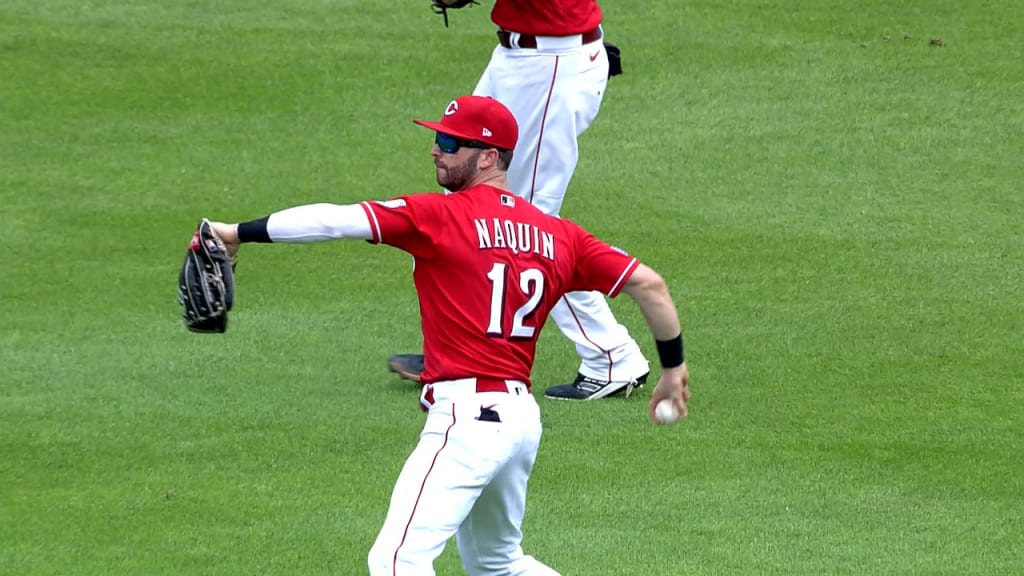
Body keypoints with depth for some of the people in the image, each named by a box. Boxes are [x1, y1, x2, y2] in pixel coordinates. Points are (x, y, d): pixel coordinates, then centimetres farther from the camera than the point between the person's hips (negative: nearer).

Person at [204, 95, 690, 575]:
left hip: (467, 415, -9)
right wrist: (673, 368, 22)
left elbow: (335, 221, -13)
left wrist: (240, 232, -9)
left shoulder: (442, 216, -6)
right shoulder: (556, 234, 13)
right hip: (522, 418, 9)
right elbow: (647, 283, 11)